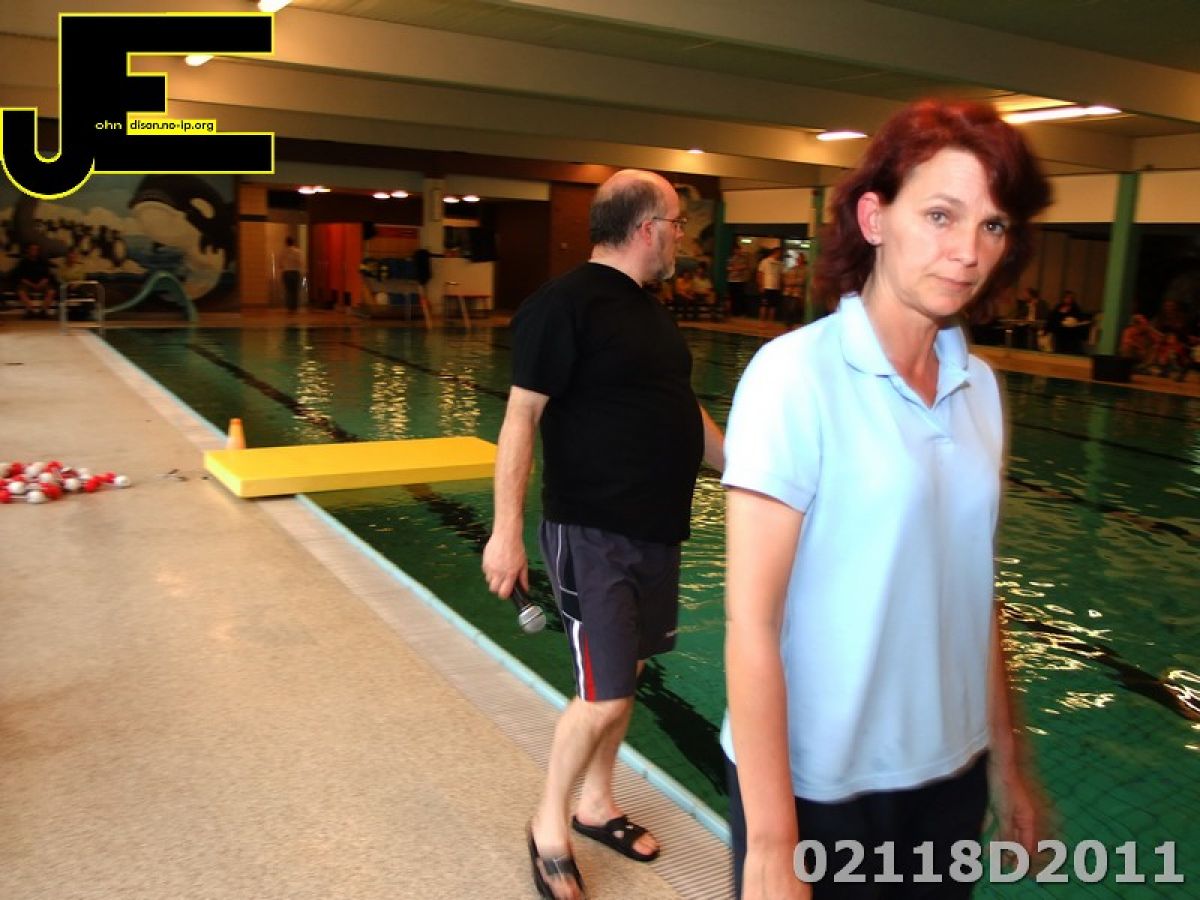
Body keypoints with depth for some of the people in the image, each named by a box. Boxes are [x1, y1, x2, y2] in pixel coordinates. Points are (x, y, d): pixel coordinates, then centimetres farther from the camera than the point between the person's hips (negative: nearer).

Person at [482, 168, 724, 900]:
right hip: (594, 533, -8)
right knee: (605, 697, -4)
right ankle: (549, 825, 20)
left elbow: (682, 409, 21)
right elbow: (522, 417, -17)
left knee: (623, 676, 18)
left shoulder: (648, 309, 12)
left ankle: (597, 805, 37)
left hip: (656, 530, 9)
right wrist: (507, 529, -21)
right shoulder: (566, 303, -14)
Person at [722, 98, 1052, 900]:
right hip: (817, 786, -6)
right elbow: (752, 625, -19)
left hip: (950, 774, 6)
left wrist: (1010, 762, 12)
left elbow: (974, 594, 8)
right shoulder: (795, 375, -18)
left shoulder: (979, 388, 0)